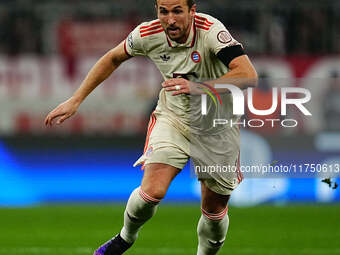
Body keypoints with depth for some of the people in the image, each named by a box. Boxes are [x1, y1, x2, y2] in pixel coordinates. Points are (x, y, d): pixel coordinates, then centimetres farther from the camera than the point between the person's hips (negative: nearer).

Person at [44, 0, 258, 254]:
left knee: (215, 210, 7)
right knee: (153, 190, -20)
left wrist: (197, 86, -50)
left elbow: (249, 75, -40)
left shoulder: (211, 31, -29)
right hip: (172, 119, 1)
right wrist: (75, 100, 3)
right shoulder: (148, 34, -17)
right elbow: (114, 58, 4)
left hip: (216, 128, -1)